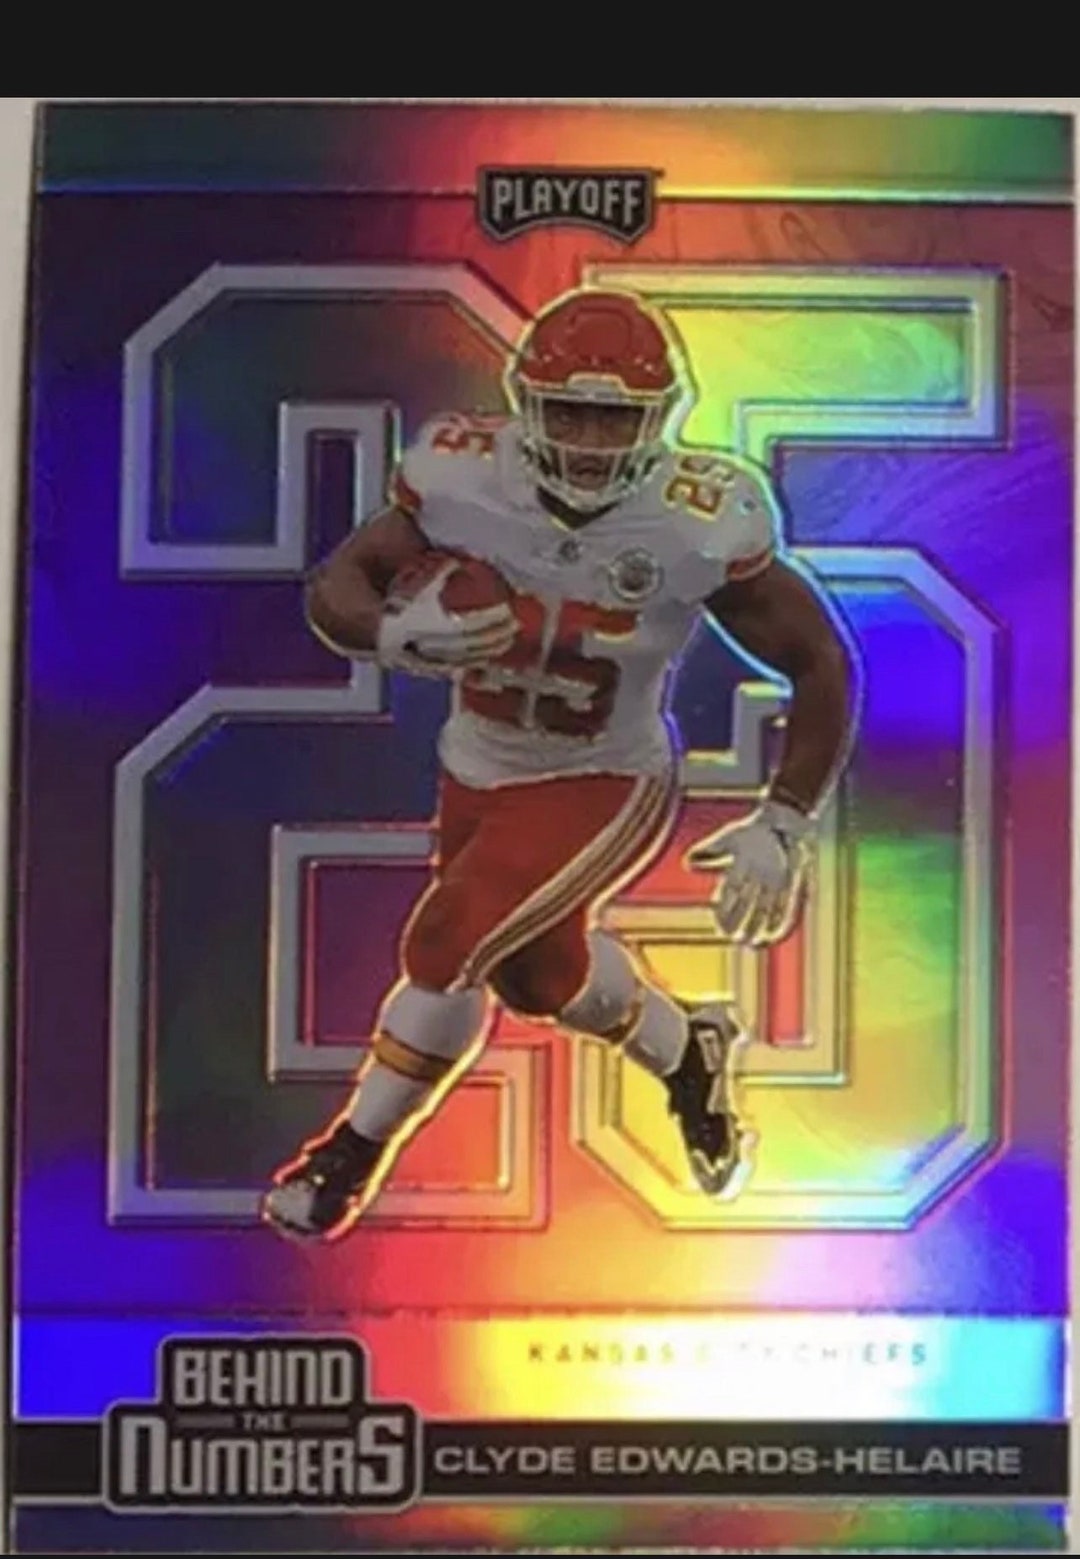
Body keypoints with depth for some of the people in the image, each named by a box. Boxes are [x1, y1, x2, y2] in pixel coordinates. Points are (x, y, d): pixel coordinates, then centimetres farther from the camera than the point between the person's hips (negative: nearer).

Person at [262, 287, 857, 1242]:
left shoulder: (700, 527, -26)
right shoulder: (466, 481, -22)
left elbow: (821, 662, -14)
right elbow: (334, 585, -12)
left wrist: (783, 826, -16)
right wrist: (398, 634, -35)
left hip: (604, 786, -4)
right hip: (479, 772, 5)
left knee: (446, 948, -18)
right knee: (541, 976, 22)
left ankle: (357, 1153, 9)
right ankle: (689, 1055, 53)